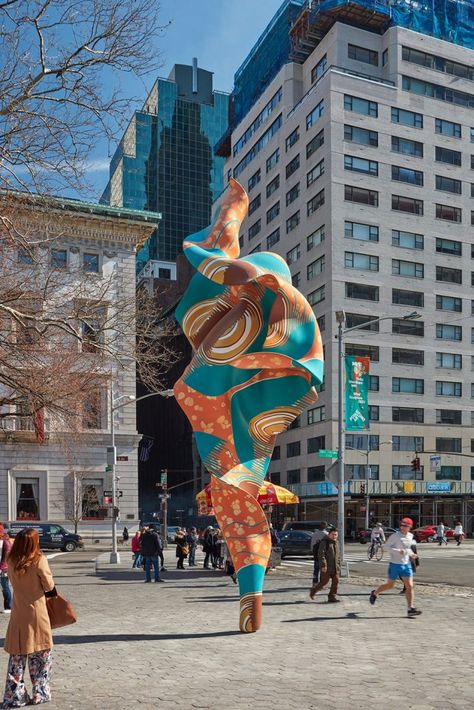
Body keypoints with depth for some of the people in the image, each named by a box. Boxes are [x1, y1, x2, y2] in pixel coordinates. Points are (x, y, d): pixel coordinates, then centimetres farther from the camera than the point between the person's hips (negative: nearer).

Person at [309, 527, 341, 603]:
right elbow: (321, 554, -17)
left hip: (335, 567, 7)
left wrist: (339, 565, 18)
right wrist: (323, 565, -22)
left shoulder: (336, 543, 15)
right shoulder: (324, 542, -10)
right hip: (326, 567, -7)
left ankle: (332, 597, 9)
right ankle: (313, 590, 21)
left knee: (335, 581, 0)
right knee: (324, 582, -2)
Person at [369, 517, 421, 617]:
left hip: (406, 565, 5)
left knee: (409, 586, -6)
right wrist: (398, 551, -25)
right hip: (395, 564, -5)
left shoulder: (410, 536, 6)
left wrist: (412, 554, 4)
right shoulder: (395, 536, -14)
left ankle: (410, 609, -4)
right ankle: (375, 593, 34)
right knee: (390, 585, 8)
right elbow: (386, 546, -14)